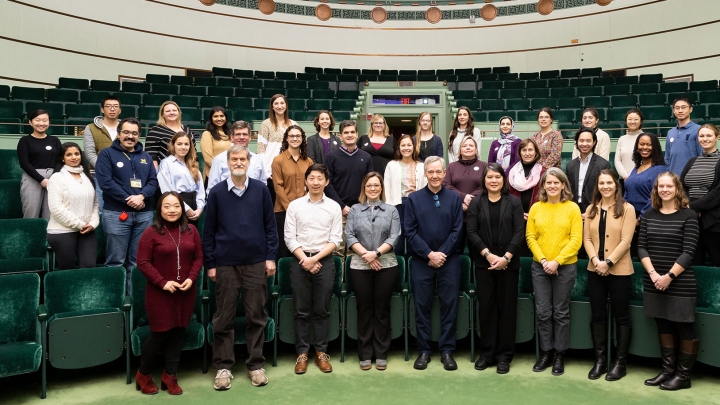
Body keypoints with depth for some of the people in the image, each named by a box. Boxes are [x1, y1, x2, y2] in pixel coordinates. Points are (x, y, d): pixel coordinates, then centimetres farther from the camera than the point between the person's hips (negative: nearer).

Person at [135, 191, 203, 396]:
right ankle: (144, 374, 25)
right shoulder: (151, 232, -8)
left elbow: (198, 257, 7)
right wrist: (162, 282, -16)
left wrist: (191, 278, -8)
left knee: (178, 333, 9)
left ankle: (170, 376, 24)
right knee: (159, 334, 1)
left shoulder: (191, 230, 4)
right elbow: (143, 262, -10)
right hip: (160, 293, -4)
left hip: (186, 292, 4)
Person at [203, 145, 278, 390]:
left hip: (256, 262, 0)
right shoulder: (217, 193, 0)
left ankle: (256, 364, 20)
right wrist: (210, 264, 1)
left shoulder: (261, 190, 1)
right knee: (223, 318, 7)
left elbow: (270, 225, 4)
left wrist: (271, 256, -1)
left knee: (256, 316, 8)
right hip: (225, 264, 0)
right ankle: (223, 366, 19)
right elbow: (209, 231, 3)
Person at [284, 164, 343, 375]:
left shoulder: (334, 207, 3)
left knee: (322, 310, 6)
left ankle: (321, 352, 16)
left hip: (324, 260, 0)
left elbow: (335, 239, -1)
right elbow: (289, 238, 0)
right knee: (301, 310, 5)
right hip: (299, 261, 0)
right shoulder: (295, 206, 3)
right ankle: (302, 353, 14)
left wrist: (315, 258, -11)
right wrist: (305, 259, -10)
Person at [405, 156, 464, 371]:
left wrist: (442, 254, -11)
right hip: (421, 261, 0)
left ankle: (447, 350, 15)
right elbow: (410, 231, -3)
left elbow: (457, 230, -1)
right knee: (422, 306, 5)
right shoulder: (413, 199, 3)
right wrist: (429, 254, -12)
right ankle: (423, 350, 16)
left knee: (449, 305, 4)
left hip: (449, 261, 0)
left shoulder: (454, 198, 4)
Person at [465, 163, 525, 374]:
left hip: (509, 263, -1)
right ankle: (486, 353, 17)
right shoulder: (476, 202, 6)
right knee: (485, 307, 6)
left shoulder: (514, 202, 4)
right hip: (483, 263, 1)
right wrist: (489, 255, -13)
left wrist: (506, 257, -14)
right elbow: (471, 232, -2)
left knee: (507, 308, 4)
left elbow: (519, 233, -4)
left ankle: (504, 355, 14)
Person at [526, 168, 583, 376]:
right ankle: (545, 352, 20)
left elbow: (576, 240, -7)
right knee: (542, 311, 6)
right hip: (540, 266, 2)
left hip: (565, 267, -2)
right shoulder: (536, 208, 2)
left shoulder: (572, 208, -3)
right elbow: (530, 237, 2)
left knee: (561, 312, 7)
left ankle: (560, 355, 19)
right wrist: (543, 260, -10)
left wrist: (557, 261, -15)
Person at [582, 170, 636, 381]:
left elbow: (625, 241, -11)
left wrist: (608, 262, -17)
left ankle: (620, 362, 16)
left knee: (621, 316, 6)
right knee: (598, 316, 9)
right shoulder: (591, 209, 8)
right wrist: (595, 260, -12)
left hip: (619, 271, -4)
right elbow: (586, 238, 3)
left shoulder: (627, 209, -5)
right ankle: (600, 360, 20)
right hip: (594, 270, 4)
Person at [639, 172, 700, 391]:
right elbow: (641, 247, 3)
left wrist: (669, 276, -16)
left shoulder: (688, 216, -5)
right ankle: (667, 370, 22)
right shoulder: (649, 215, 6)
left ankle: (683, 375, 16)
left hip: (681, 284, -4)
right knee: (663, 326, 12)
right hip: (654, 282, 4)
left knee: (684, 328, 4)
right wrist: (653, 273, -10)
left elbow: (688, 252, -11)